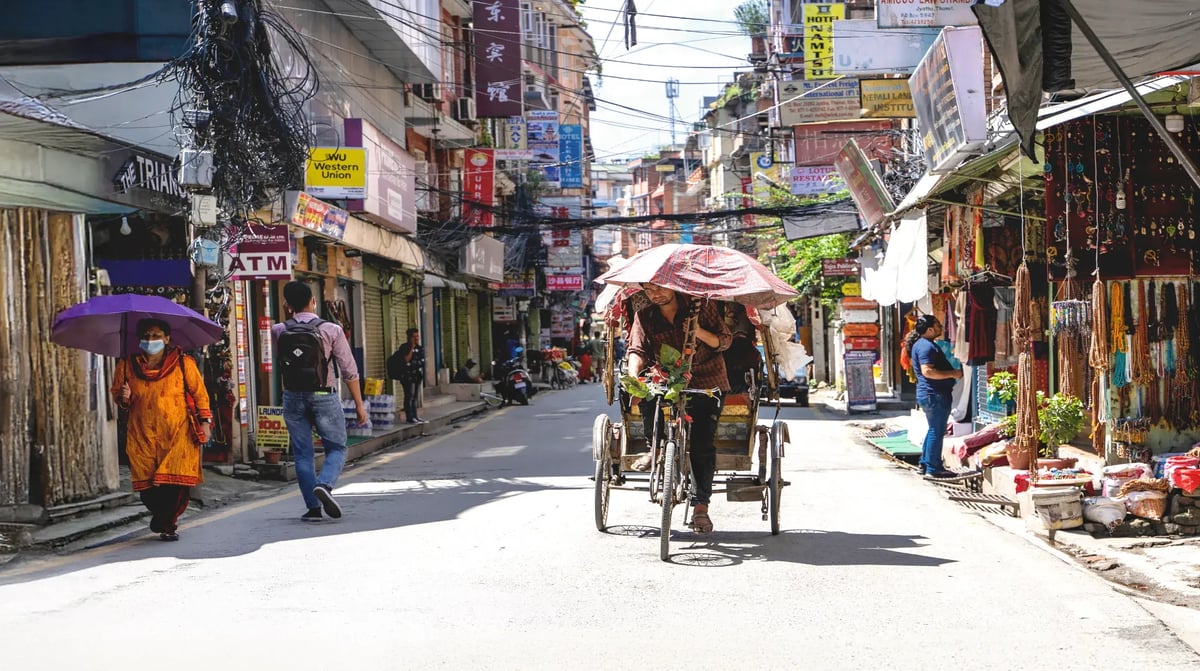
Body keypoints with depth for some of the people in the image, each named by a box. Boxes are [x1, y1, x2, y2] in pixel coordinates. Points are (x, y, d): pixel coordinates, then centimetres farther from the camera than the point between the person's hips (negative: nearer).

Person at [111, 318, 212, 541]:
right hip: (143, 436, 2)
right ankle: (161, 517, 25)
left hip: (179, 435, -2)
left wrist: (205, 421, 0)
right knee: (147, 485, -4)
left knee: (176, 482, -13)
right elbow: (117, 394, 18)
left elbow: (199, 393, 8)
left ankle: (167, 524, 5)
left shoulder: (184, 363, 5)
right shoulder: (128, 366, 8)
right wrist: (124, 398, -5)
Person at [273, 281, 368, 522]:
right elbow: (349, 370, -7)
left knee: (302, 454, 9)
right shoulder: (331, 330, -9)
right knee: (336, 448, 9)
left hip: (293, 397, 2)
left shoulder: (279, 331, -3)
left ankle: (313, 507, 6)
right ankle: (324, 484, -18)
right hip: (324, 397, -2)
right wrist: (359, 403, 1)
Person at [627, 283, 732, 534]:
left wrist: (699, 332, -20)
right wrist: (633, 376, -29)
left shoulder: (700, 306, -2)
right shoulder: (644, 317, 4)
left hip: (705, 383, -2)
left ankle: (700, 506, -9)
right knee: (647, 397, -32)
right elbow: (637, 350, -8)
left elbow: (725, 341, -1)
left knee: (702, 442, -14)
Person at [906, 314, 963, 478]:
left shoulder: (922, 344, 17)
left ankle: (925, 463, 24)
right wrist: (952, 374, -21)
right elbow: (927, 371, -26)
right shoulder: (926, 346, -17)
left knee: (934, 429, 18)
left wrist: (952, 373, 23)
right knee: (937, 431, -5)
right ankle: (933, 468, -1)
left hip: (928, 394, 11)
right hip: (935, 395, -11)